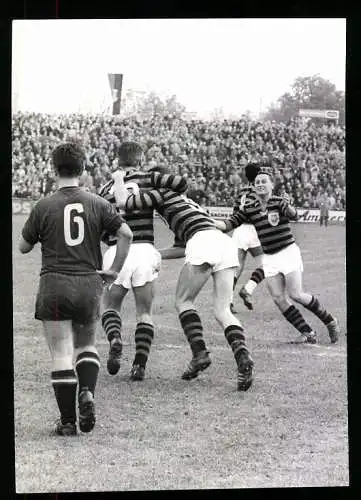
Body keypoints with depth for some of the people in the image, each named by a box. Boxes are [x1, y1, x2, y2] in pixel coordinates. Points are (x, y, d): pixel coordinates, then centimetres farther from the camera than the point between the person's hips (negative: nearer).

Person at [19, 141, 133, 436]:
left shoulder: (44, 206, -3)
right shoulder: (98, 204, 2)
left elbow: (24, 247, 6)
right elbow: (126, 234, -6)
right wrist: (114, 270, 3)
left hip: (54, 285, -2)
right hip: (89, 285, 2)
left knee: (61, 355, 0)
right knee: (87, 345, 21)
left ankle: (68, 422, 0)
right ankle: (87, 392, -4)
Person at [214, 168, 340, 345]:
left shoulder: (278, 202, -10)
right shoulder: (249, 209, 4)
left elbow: (293, 214, -29)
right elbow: (230, 224, 3)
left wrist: (288, 208, -52)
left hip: (288, 252, -5)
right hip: (269, 258, 5)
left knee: (296, 295, -11)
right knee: (278, 298, -6)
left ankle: (330, 321, 9)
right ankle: (308, 333, 2)